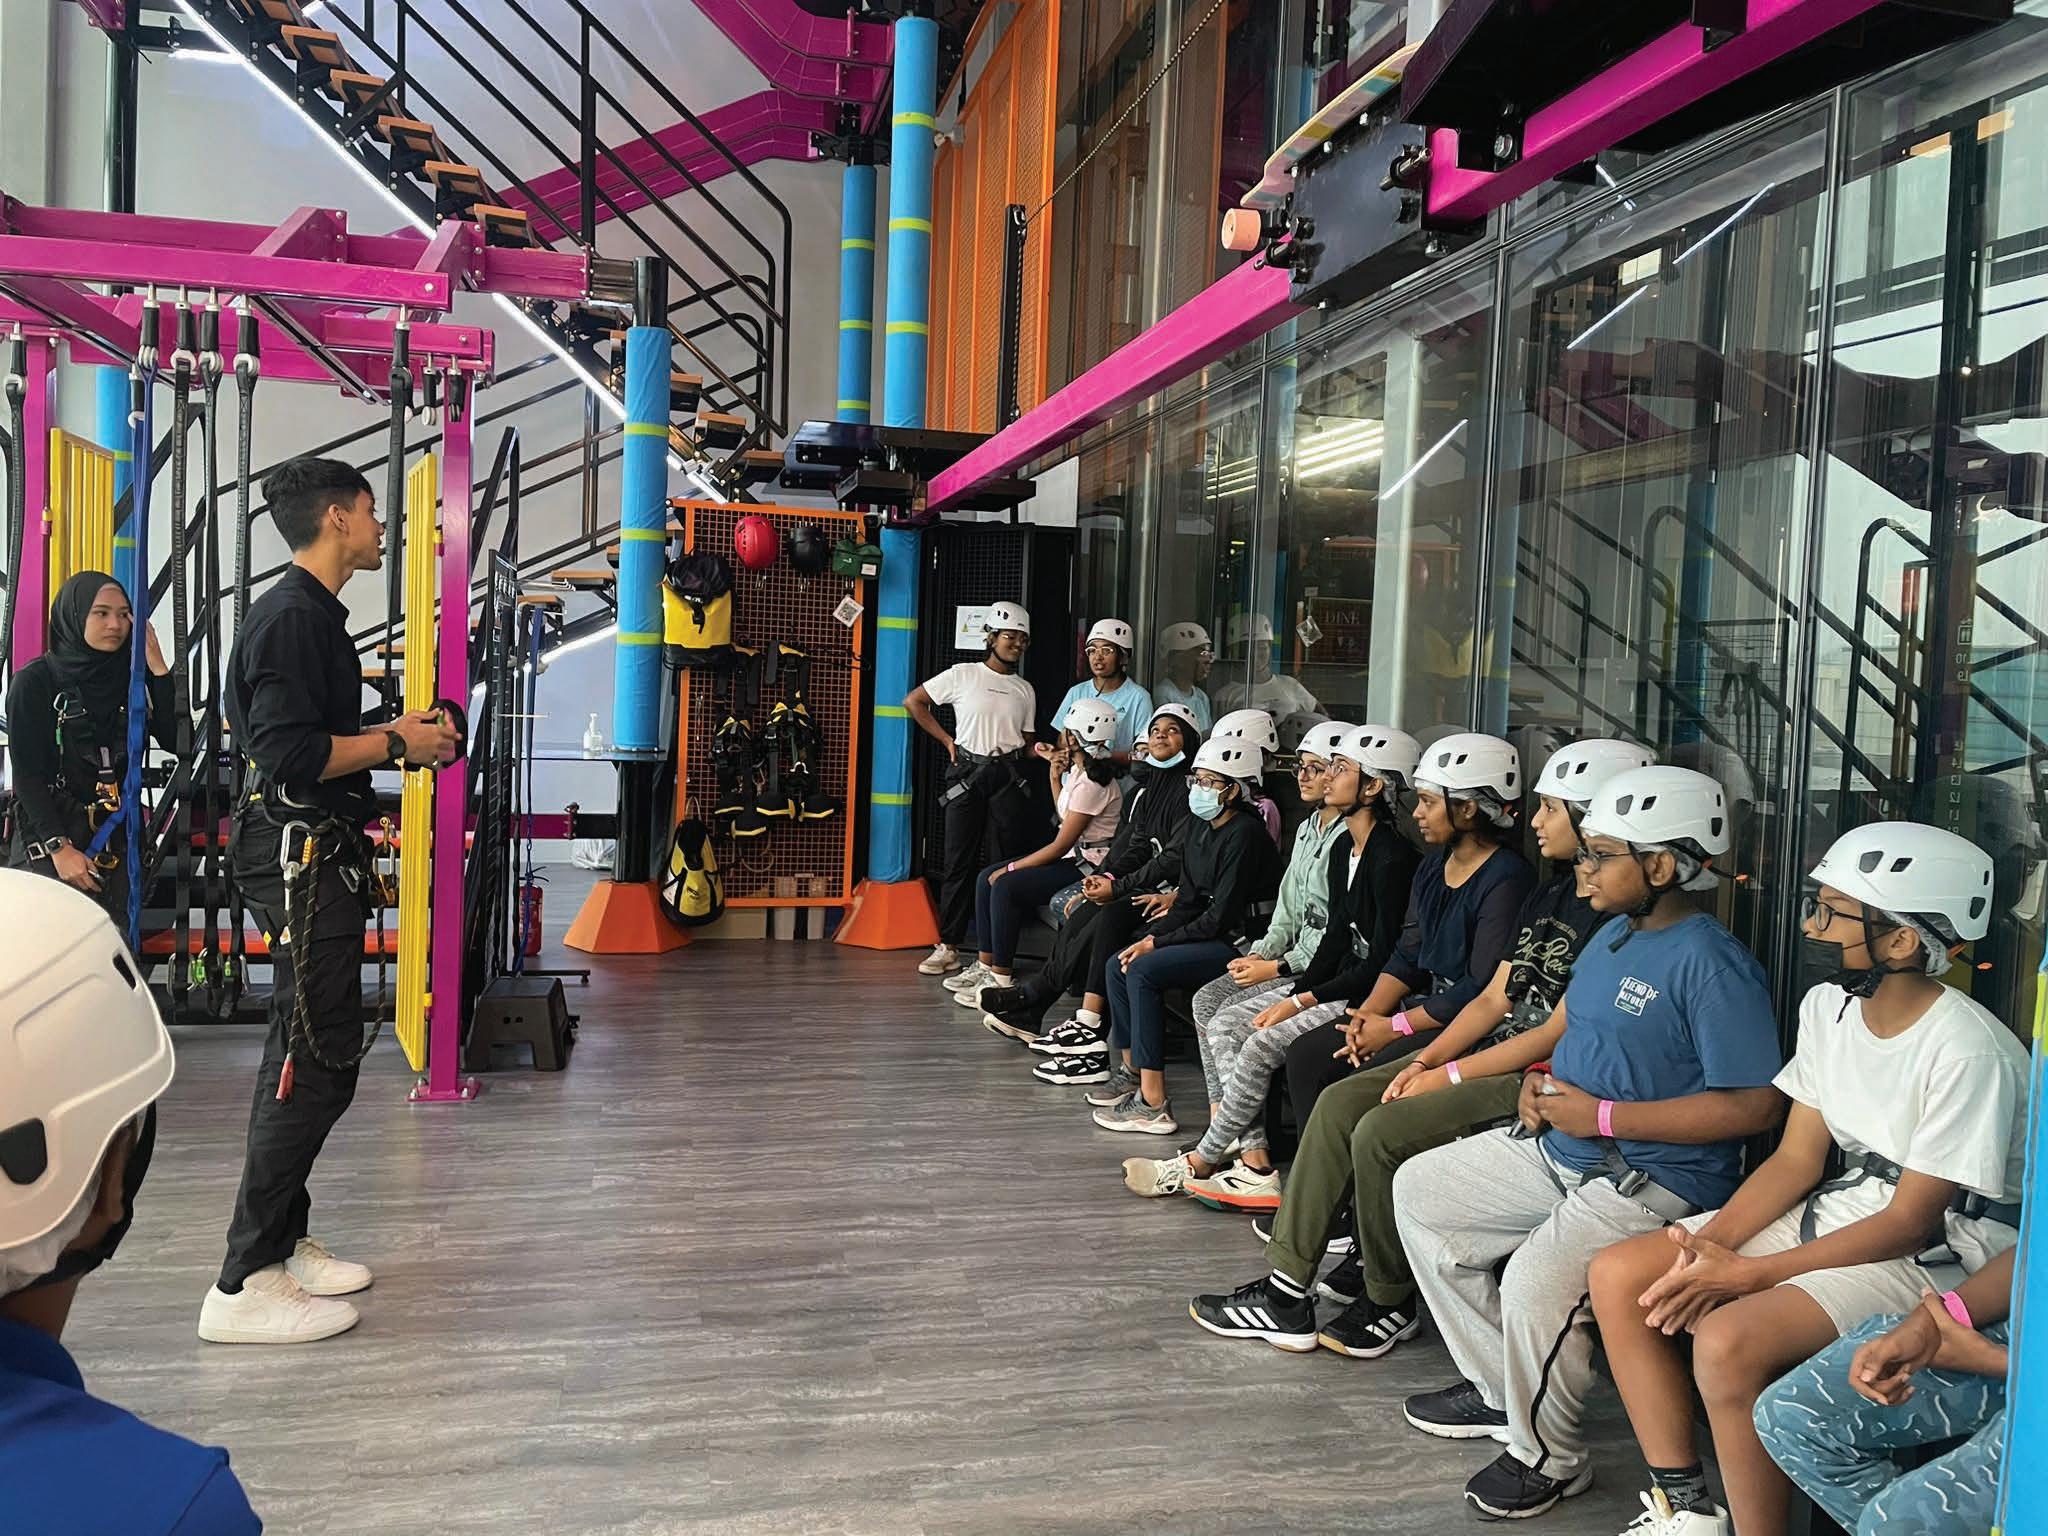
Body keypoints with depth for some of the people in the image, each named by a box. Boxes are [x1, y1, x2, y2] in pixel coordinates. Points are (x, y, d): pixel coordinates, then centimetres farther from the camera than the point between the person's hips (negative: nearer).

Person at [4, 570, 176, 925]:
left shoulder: (132, 678, 7)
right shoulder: (35, 682, -4)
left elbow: (177, 742, -5)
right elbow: (26, 774, -7)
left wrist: (158, 667, -10)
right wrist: (59, 847, -15)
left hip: (119, 838, 4)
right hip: (49, 836, -3)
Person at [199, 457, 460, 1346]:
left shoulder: (308, 611, 17)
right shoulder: (295, 616, -16)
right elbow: (289, 755, -24)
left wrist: (394, 735, 11)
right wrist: (395, 745, -14)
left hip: (315, 856, 11)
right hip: (302, 857, -11)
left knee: (307, 1055, 16)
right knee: (317, 1062, -9)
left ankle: (282, 1244, 26)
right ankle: (244, 1287, -2)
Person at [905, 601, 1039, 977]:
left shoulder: (1025, 690, 13)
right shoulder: (963, 675, 1)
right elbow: (913, 701, 4)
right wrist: (947, 740, 1)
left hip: (1007, 776, 3)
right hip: (966, 773, -2)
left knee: (1009, 863, -1)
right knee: (958, 861, 1)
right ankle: (948, 947, 8)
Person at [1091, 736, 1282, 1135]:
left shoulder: (1245, 834, -18)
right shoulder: (1199, 825, 9)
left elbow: (1220, 915, -20)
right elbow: (1189, 900, 11)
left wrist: (1156, 943, -14)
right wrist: (1149, 937, -4)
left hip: (1242, 942, -9)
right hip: (1211, 933, 9)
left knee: (1144, 971, -22)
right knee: (1120, 965, 2)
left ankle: (1153, 1105, -21)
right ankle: (1133, 1071, 14)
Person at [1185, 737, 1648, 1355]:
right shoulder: (1548, 896, 14)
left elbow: (1556, 1035, -17)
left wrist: (1448, 1076, -13)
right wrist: (1426, 1060, 0)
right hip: (1496, 1055, 9)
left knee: (1382, 1132, -23)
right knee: (1339, 1102, -4)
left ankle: (1390, 1303, 1)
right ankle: (1286, 1292, -3)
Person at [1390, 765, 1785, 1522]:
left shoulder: (1712, 965, -20)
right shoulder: (1612, 935, 9)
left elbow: (1756, 1105, -26)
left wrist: (1603, 1116, -23)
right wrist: (1539, 1081, 2)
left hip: (1650, 1182, -10)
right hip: (1557, 1146, 10)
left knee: (1535, 1282, -31)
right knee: (1419, 1190, 11)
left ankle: (1547, 1459, 0)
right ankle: (1500, 1389, 20)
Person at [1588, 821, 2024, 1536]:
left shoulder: (1968, 1054, -24)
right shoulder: (1828, 1006, 0)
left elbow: (1911, 1222, -21)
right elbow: (1797, 1157, 4)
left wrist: (1747, 1274, -22)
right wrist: (1713, 1241, -12)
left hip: (1937, 1255, -8)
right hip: (1844, 1208, 8)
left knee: (1728, 1340, -31)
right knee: (1618, 1276, -5)